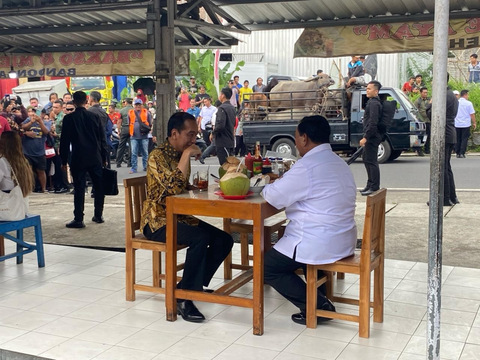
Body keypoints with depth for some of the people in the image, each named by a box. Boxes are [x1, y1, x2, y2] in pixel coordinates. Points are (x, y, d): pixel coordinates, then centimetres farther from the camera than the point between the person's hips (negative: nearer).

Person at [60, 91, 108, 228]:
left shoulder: (69, 118, -4)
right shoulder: (94, 116, 2)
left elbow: (64, 141, -3)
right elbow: (102, 138, 4)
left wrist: (64, 161, 3)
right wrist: (104, 158, 11)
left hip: (78, 159, -2)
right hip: (95, 158, 2)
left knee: (79, 188, 0)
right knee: (99, 187, 12)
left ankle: (78, 219, -1)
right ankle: (98, 215, 18)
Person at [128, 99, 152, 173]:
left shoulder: (146, 112, 6)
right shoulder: (130, 113, 9)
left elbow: (150, 124, 9)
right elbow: (128, 124, 15)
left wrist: (147, 129, -8)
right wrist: (130, 132, 5)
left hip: (144, 136, 0)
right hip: (134, 137, 0)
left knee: (145, 153, 8)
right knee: (134, 153, -3)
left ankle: (146, 167, 19)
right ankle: (133, 168, -1)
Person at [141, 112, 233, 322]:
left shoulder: (180, 154, 10)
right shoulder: (158, 156, -16)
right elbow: (173, 188, -31)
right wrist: (187, 155, -26)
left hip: (180, 216, 9)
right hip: (158, 221, -8)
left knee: (224, 240, -5)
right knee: (200, 239, -32)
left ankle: (194, 285, 7)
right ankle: (183, 299, -21)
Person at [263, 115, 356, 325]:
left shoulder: (308, 166, -20)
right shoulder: (339, 163, 11)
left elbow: (274, 196, -15)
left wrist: (267, 187, 6)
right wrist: (284, 179, 11)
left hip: (321, 243, -9)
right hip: (343, 240, 10)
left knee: (267, 267, 7)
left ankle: (316, 306, 2)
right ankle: (319, 297, 31)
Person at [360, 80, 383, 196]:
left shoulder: (374, 103, -16)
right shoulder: (373, 102, 17)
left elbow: (373, 123, -24)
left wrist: (365, 137, -23)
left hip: (372, 137, -11)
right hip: (371, 137, 11)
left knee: (371, 161, -7)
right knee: (367, 159, 18)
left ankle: (374, 187, -3)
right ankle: (370, 185, 28)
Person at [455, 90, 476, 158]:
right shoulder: (468, 103, -8)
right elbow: (472, 114, -6)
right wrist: (474, 123, 5)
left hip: (457, 124, 3)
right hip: (466, 124, -3)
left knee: (458, 139, 11)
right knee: (464, 139, 2)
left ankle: (457, 153, 12)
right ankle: (462, 153, -4)